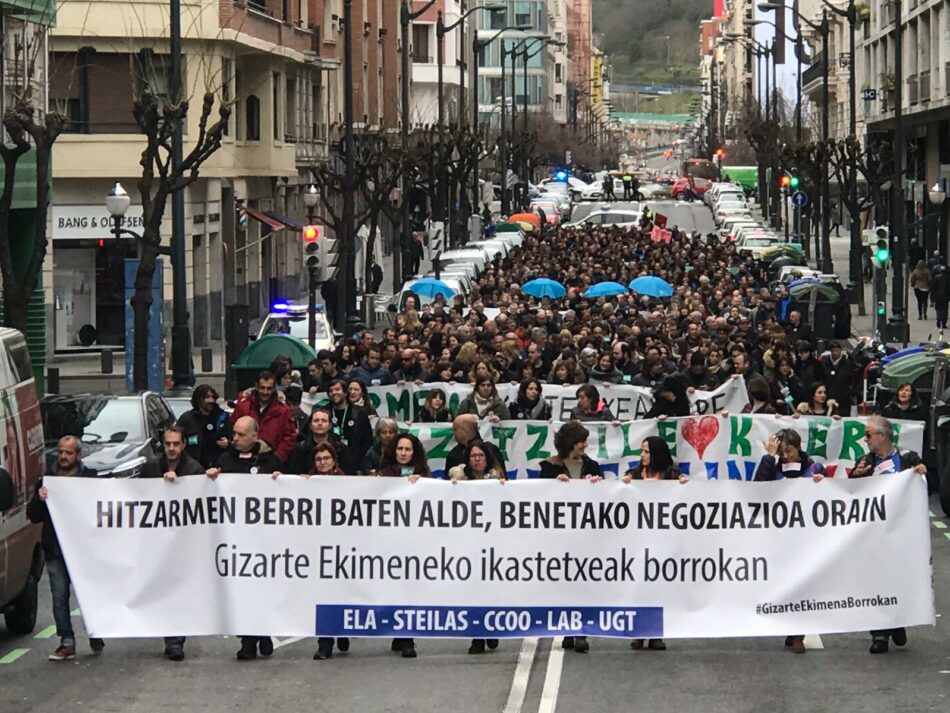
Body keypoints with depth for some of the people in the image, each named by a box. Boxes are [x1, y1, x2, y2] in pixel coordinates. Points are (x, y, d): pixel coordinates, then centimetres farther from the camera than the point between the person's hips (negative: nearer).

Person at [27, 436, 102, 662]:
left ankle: (95, 635, 21)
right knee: (59, 596, 2)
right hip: (55, 550, 3)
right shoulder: (47, 481, 9)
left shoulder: (90, 478, 1)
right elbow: (33, 516, 6)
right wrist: (39, 499, -12)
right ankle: (67, 643, 7)